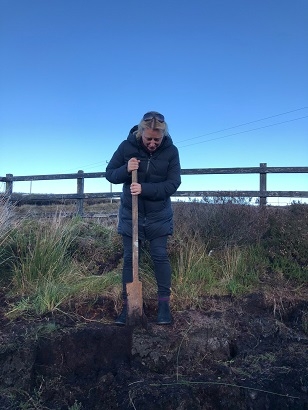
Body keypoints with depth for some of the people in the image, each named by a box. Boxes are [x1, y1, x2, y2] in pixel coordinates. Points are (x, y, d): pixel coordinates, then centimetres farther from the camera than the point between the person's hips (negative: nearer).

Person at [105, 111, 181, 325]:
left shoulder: (171, 151, -10)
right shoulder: (127, 146, -9)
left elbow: (173, 184, -14)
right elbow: (110, 174, -2)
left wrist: (144, 189, -27)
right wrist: (125, 170, -24)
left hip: (159, 216, 0)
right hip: (130, 214, 1)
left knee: (160, 256, 3)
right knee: (129, 258, 5)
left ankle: (164, 303, 17)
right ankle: (127, 304, 17)